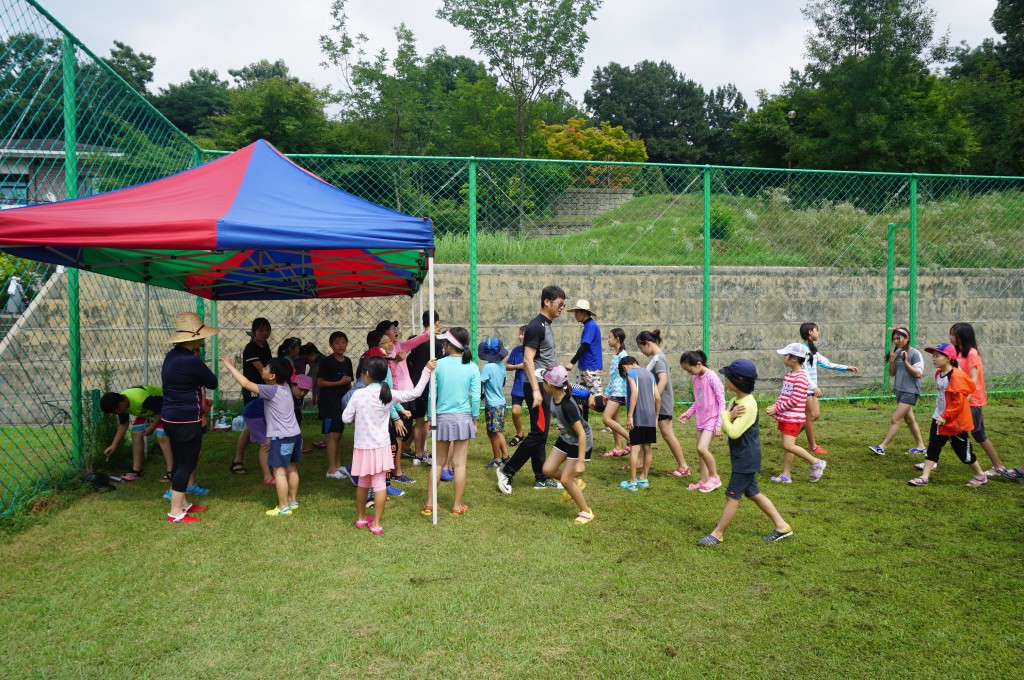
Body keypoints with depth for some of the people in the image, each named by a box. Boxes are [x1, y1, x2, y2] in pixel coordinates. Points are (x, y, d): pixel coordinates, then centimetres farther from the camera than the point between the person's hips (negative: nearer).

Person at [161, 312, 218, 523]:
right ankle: (175, 513, 5)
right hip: (187, 420, -9)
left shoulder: (172, 356, 6)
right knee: (187, 464, 0)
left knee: (179, 462, 18)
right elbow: (212, 383, -10)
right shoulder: (191, 361, -22)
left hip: (170, 417, 9)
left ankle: (182, 503, 31)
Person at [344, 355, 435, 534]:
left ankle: (361, 518, 31)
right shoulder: (389, 395, -8)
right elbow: (415, 393, -1)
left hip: (362, 447, 1)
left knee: (363, 482, 17)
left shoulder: (358, 394, -12)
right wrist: (426, 371, 7)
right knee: (379, 484, 3)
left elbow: (346, 417, -6)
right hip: (381, 447, 0)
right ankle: (376, 524, 5)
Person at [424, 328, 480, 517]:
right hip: (463, 417, -1)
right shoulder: (472, 367, -5)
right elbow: (476, 397, -5)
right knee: (460, 464, 6)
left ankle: (429, 504, 18)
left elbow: (432, 394, -3)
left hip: (442, 418, 1)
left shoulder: (439, 365, -6)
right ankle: (457, 506, 13)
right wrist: (475, 420, 7)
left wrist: (431, 417, 9)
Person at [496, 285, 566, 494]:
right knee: (538, 433, -8)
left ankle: (541, 478, 18)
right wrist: (535, 390, -25)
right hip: (538, 388, -10)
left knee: (541, 434, 12)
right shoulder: (536, 327, -15)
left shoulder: (546, 326, 15)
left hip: (546, 387, 10)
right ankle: (507, 471, 1)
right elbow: (528, 360, -21)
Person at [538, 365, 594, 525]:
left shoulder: (567, 406, -36)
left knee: (565, 479, -6)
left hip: (581, 441, -8)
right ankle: (576, 483, 29)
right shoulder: (554, 397, -13)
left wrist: (581, 462, -32)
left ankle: (586, 512, 12)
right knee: (548, 469, 4)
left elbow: (582, 434, -33)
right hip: (566, 438, 8)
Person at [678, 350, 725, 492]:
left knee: (702, 448, -18)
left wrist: (719, 424, -16)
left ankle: (714, 477, 1)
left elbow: (721, 401, -15)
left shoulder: (711, 377, -16)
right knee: (701, 450, 8)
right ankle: (704, 481, 18)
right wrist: (688, 413, 8)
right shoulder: (696, 378, 7)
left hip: (711, 419, -8)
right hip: (701, 419, 8)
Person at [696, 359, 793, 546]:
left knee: (732, 496, -1)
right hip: (743, 458, 10)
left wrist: (724, 414, -13)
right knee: (753, 493, 17)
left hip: (746, 459, -10)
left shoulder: (749, 405, -23)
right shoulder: (735, 400, 6)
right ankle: (782, 526, 25)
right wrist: (730, 415, -16)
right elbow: (723, 428, 3)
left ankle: (718, 534, 9)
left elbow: (733, 432, -27)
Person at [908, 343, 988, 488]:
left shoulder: (956, 376, -21)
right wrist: (938, 412, 16)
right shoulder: (938, 374, 5)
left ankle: (980, 476, 27)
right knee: (933, 447, 5)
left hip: (955, 421, -8)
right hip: (939, 419, 8)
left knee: (963, 451, 7)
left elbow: (959, 401, -22)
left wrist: (945, 416, -21)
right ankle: (924, 477, 6)